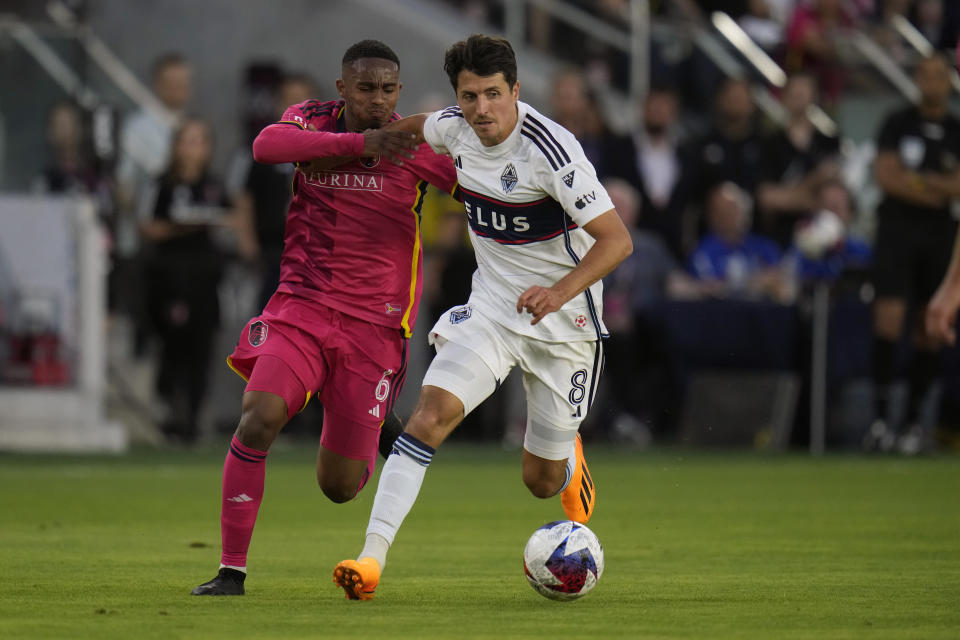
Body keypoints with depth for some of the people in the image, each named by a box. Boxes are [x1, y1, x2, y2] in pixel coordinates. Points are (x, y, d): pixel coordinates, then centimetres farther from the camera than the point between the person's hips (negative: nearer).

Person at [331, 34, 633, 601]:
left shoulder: (551, 149, -24)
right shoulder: (455, 128, -6)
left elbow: (617, 239, -24)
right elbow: (418, 127, 21)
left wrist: (559, 292, -37)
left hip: (563, 319, -4)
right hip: (490, 308, 4)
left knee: (542, 480, 7)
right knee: (433, 411, -22)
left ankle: (570, 463, 47)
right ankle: (373, 556, -27)